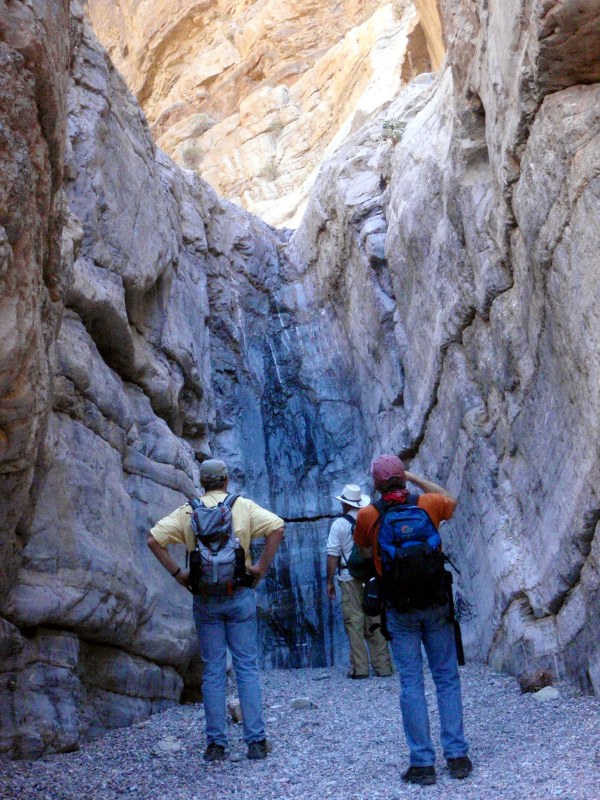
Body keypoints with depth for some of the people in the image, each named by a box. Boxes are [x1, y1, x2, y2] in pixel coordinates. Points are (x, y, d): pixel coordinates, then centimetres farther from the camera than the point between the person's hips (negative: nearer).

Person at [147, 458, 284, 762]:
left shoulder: (188, 511, 4)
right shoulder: (243, 506, 1)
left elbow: (154, 539, -2)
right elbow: (277, 528, -11)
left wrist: (177, 573, 2)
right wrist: (261, 566, -6)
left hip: (205, 599, 1)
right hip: (239, 595, -1)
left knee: (213, 671, 7)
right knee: (247, 667, 5)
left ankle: (216, 743, 9)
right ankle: (256, 741, 5)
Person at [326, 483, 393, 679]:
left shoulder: (339, 525, -4)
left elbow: (332, 556, -6)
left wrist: (329, 581, 2)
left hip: (350, 580, -3)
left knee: (354, 622, 2)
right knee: (375, 622, 9)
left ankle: (359, 667, 2)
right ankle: (382, 666, 11)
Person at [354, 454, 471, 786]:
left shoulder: (367, 516, -6)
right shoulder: (428, 504, -1)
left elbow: (365, 552, 9)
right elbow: (450, 499, 21)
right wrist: (415, 479, 22)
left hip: (399, 609, -1)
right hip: (436, 603, 1)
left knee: (411, 683, 4)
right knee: (447, 677, 11)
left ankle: (422, 763, 6)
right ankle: (457, 755, 14)